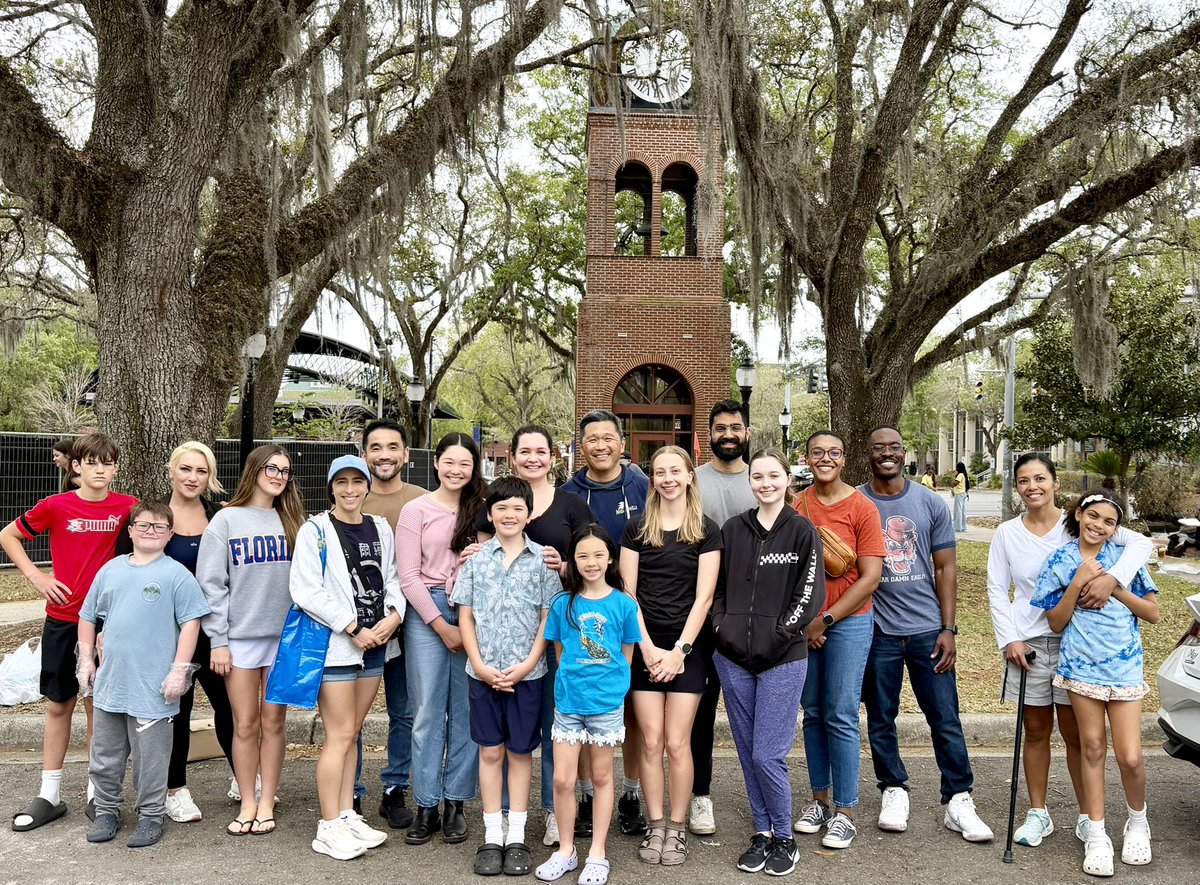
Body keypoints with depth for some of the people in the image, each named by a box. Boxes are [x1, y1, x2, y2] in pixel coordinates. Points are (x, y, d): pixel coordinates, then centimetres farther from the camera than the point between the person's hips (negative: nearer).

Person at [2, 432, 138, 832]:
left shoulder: (125, 507, -4)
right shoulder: (55, 506, -5)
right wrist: (35, 575, -3)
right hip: (62, 619, 0)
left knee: (98, 705, 7)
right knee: (58, 704, 9)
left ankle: (99, 792, 19)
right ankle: (50, 795, 20)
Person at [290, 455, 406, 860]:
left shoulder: (381, 529, 10)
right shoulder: (315, 530, -7)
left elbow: (391, 578, 14)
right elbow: (305, 589, -14)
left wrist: (394, 614, -7)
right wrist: (353, 628, -16)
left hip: (374, 644, 5)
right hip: (334, 644, -5)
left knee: (351, 733, 13)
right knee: (339, 736, -3)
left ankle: (347, 816, 23)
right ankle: (329, 828, 8)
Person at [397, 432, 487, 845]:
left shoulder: (481, 509, 9)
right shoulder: (416, 510, 1)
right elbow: (409, 577, -3)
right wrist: (443, 627, -6)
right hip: (427, 614, -2)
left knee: (466, 711, 5)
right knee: (428, 711, 2)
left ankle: (455, 803, 17)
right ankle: (426, 806, 13)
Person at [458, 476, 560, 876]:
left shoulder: (542, 559, -1)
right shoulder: (476, 557, 2)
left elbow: (548, 617, -1)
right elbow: (465, 615, 2)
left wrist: (526, 665, -10)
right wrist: (479, 665, -7)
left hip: (526, 673, -1)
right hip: (483, 672, 1)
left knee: (521, 752, 8)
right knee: (490, 751, 8)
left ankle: (516, 838, 19)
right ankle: (492, 837, 19)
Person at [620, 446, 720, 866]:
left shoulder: (707, 530, 1)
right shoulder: (636, 528, 5)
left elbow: (703, 596, -4)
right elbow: (628, 592, 2)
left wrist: (680, 650, -10)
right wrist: (648, 647, -7)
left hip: (688, 646, -1)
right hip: (645, 646, 1)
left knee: (677, 742, -1)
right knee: (651, 741, 2)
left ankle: (677, 828, 14)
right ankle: (655, 827, 15)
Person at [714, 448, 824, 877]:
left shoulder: (802, 531, -3)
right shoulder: (732, 530, 7)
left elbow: (811, 594, -5)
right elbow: (718, 587, 12)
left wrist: (778, 635, -9)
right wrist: (722, 627, 0)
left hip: (783, 659, -4)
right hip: (733, 658, 4)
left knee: (767, 755, -4)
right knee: (747, 753, 11)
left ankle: (784, 838, 18)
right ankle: (762, 832, 28)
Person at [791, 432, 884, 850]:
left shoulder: (861, 507, -7)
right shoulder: (797, 505, 3)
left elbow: (870, 577, -9)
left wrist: (825, 619, -10)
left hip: (848, 622, -3)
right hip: (803, 623, 3)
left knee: (841, 716, -2)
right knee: (813, 713, 11)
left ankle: (844, 811, 11)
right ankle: (820, 798, 25)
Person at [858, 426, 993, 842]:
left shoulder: (930, 503, 4)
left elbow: (945, 568, 5)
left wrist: (948, 628, -2)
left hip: (927, 628, 1)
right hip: (877, 630, 0)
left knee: (945, 718, 4)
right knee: (880, 719, 9)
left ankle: (958, 801, 15)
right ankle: (894, 791, 26)